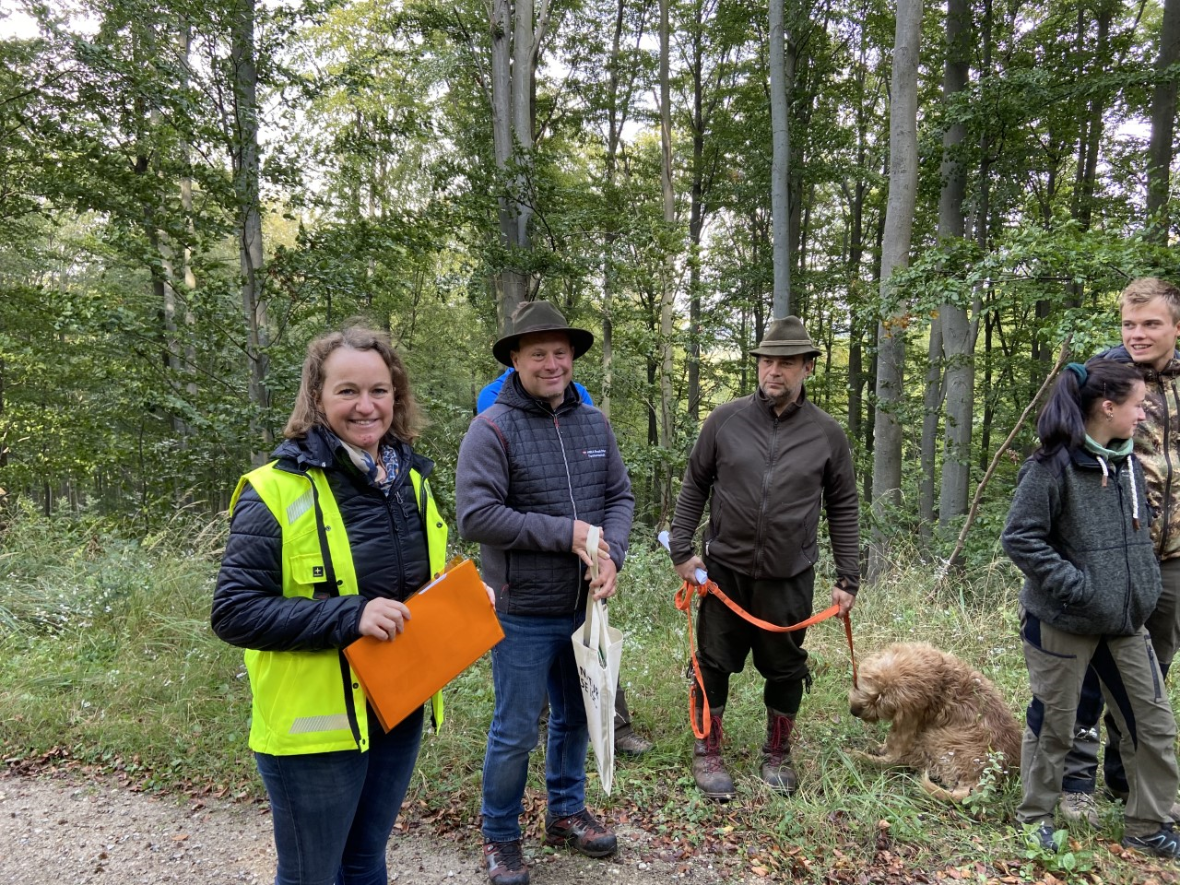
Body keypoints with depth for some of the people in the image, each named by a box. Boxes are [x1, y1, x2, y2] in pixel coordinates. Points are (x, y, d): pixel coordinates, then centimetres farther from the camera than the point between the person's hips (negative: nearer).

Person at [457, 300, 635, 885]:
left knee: (574, 718, 22)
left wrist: (611, 554, -14)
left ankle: (566, 813, 44)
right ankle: (499, 837, 31)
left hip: (585, 607, 6)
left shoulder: (593, 424, 3)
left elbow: (620, 496, 5)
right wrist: (565, 533, -21)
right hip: (524, 613, -5)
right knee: (515, 732, 8)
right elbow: (474, 516, -22)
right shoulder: (492, 429, -15)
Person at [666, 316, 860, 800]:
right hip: (725, 569, 0)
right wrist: (681, 550, 0)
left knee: (785, 669, 14)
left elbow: (843, 508, 6)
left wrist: (847, 579, 4)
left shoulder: (826, 432, -1)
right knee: (714, 663, 9)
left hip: (790, 577, 1)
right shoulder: (725, 420, -3)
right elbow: (694, 487, 5)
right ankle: (707, 752, 29)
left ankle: (777, 755, 35)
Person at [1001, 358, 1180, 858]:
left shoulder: (1127, 464, 6)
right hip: (1063, 621, -7)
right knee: (1053, 724, 8)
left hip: (1126, 620, 7)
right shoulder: (1053, 465, -17)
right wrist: (1076, 586, -21)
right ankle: (1035, 817, 28)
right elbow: (1019, 537, -19)